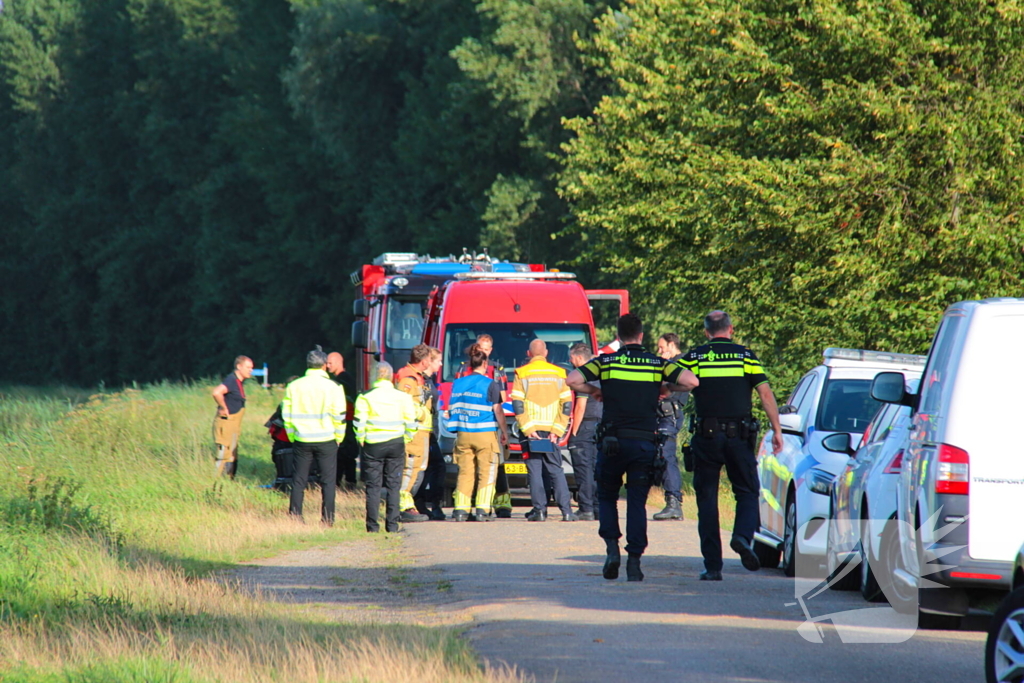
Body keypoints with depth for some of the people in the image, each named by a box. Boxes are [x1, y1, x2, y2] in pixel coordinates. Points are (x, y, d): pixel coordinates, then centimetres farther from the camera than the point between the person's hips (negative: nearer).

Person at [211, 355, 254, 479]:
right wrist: (223, 408, -21)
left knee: (233, 458, 15)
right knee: (225, 457, -10)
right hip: (226, 423, -10)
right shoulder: (231, 380, -16)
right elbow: (217, 392, -35)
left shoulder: (238, 382, 14)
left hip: (233, 426, 10)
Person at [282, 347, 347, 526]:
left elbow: (287, 415, 5)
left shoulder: (294, 386, 2)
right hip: (326, 441, -2)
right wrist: (338, 438, 7)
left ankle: (295, 516, 8)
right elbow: (339, 417, -6)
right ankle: (327, 518, 2)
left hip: (302, 441, 2)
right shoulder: (332, 387, -6)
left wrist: (293, 437, 15)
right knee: (328, 480, 4)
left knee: (299, 480, 9)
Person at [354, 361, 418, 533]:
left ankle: (372, 525, 2)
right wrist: (406, 439, 15)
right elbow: (412, 422, 2)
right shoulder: (403, 397, 0)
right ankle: (392, 524, 5)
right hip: (396, 445, 2)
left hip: (373, 446, -2)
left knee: (373, 486, 4)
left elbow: (359, 423, -8)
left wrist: (361, 440, 6)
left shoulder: (365, 398, -7)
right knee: (393, 486, 8)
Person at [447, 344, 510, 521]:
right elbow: (497, 411, -6)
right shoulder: (489, 385, -7)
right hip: (485, 434, -4)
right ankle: (482, 510, -5)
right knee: (486, 473, 1)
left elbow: (452, 409, 12)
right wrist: (504, 432, 5)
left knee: (465, 472, 8)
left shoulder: (458, 384, 6)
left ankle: (461, 509, 3)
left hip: (463, 434, 4)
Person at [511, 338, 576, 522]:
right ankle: (566, 510, -3)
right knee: (556, 471, 6)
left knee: (535, 471, 1)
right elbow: (567, 406, 2)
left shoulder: (522, 374, 0)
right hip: (551, 431, 2)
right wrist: (557, 430, -1)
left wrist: (527, 429, -9)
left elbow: (517, 405, -8)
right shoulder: (558, 374, 6)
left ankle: (539, 510, -4)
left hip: (530, 431, -2)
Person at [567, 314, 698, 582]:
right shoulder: (657, 363, 4)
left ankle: (612, 547, -3)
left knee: (606, 496, 16)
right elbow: (691, 381, -6)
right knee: (637, 502, 5)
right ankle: (634, 561, -2)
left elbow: (573, 380, -10)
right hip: (645, 442, 1)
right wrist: (665, 389, 11)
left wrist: (593, 391, 9)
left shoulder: (606, 362, 2)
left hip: (613, 441, -1)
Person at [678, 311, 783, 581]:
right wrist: (776, 430, 0)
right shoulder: (745, 355, 6)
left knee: (707, 498, 7)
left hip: (706, 436, 0)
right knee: (747, 491, 13)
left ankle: (712, 565, 3)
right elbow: (765, 392, -2)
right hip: (740, 436, 0)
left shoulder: (694, 357, 4)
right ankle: (743, 535, -17)